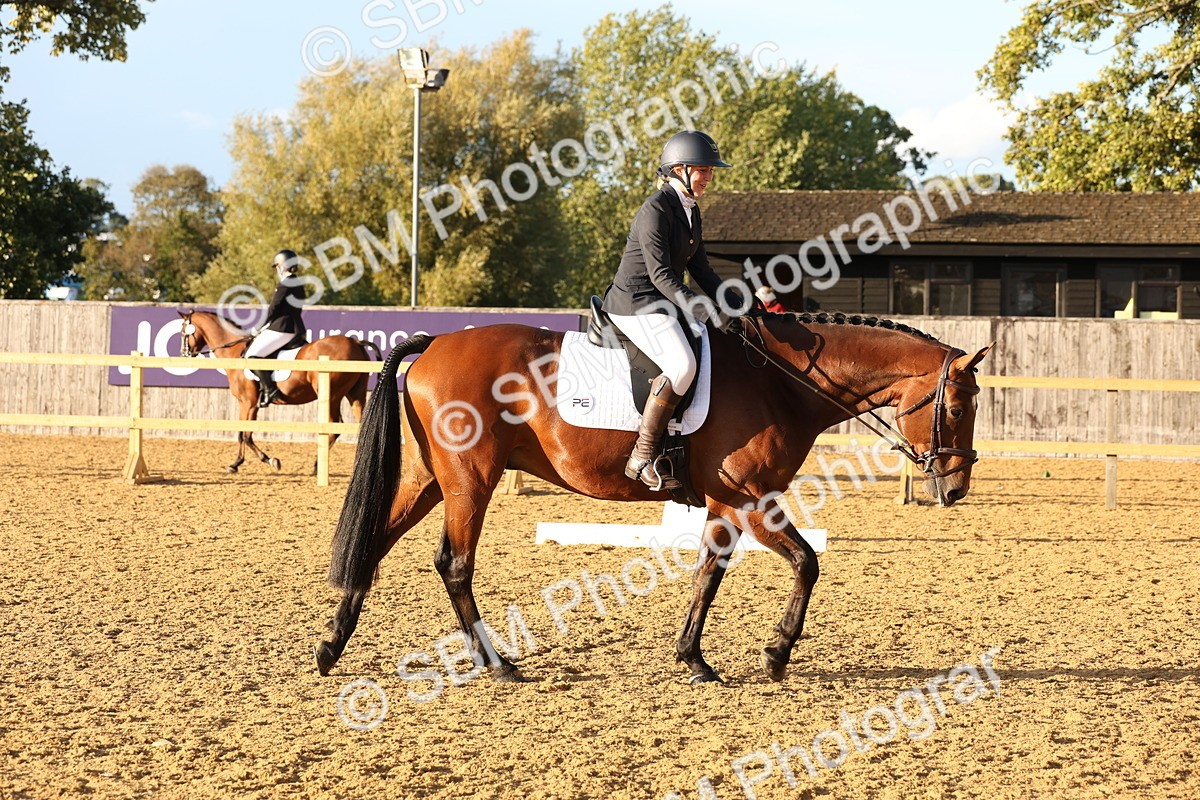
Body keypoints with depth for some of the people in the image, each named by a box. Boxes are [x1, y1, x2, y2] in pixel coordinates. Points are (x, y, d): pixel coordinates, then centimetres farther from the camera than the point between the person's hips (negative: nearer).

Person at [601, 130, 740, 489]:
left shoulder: (690, 212, 14)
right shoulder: (656, 209, -16)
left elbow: (700, 270, 18)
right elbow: (660, 274, -22)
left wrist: (734, 306, 5)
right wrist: (705, 313, -29)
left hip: (665, 302, 10)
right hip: (635, 302, -10)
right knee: (682, 365, -30)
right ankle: (641, 458, -27)